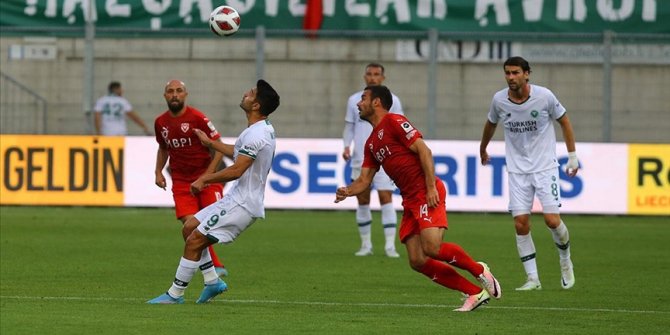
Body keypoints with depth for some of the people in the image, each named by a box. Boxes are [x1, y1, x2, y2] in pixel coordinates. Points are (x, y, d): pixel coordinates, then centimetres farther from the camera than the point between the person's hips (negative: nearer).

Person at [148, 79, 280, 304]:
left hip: (241, 205, -10)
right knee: (190, 227, 13)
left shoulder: (256, 135, -21)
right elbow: (238, 153, 29)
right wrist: (209, 143, 36)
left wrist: (204, 179, -15)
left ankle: (175, 294, -4)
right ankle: (212, 282, 15)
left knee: (195, 241, -10)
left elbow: (236, 170, -26)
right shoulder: (265, 129, 12)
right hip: (236, 199, 10)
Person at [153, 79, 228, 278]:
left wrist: (208, 174, -17)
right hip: (181, 181, 3)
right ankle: (215, 266, -3)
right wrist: (158, 172, 11)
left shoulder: (197, 118, -11)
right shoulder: (160, 123, 6)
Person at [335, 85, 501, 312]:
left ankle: (479, 271, 0)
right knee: (418, 262, -4)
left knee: (433, 248, -24)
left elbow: (424, 151, -12)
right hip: (409, 200, 9)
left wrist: (431, 188, -20)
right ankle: (474, 293, -1)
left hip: (427, 194, -9)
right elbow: (364, 180, 20)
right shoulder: (371, 143, 22)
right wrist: (347, 191, -2)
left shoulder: (394, 122, -3)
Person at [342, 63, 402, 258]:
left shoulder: (391, 101, 2)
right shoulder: (354, 100, 8)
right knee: (362, 201, 6)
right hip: (359, 160, 3)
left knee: (386, 198, -12)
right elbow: (349, 126, 13)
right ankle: (366, 245, 15)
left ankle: (390, 246, -13)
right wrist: (346, 146, -3)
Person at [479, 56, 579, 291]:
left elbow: (564, 121, 4)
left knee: (552, 220, -11)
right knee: (520, 223, -7)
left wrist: (572, 156, 5)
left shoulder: (544, 96, -11)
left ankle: (565, 261, 19)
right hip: (517, 170, 2)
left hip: (545, 166, -2)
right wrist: (483, 149, 32)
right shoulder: (499, 100, -4)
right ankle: (532, 278, 3)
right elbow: (491, 124, 17)